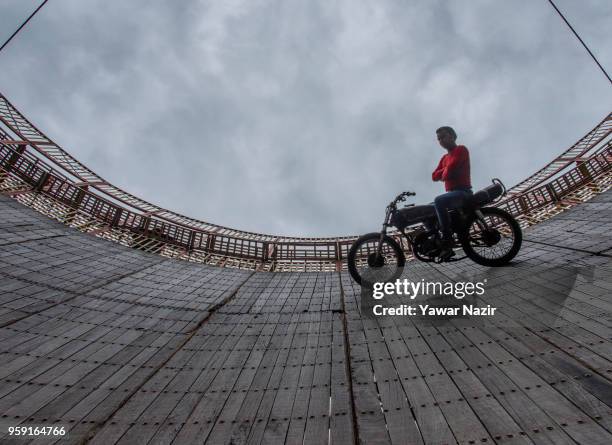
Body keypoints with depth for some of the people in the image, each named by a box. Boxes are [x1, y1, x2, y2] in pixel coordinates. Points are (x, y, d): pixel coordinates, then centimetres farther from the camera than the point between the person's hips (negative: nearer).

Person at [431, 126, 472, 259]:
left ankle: (447, 242, -35)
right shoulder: (444, 158, 23)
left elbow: (451, 168, -16)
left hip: (463, 191, -9)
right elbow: (434, 176, 13)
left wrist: (443, 175, 4)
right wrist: (445, 170, -3)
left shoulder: (461, 149, 0)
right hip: (452, 193, 9)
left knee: (439, 201, -35)